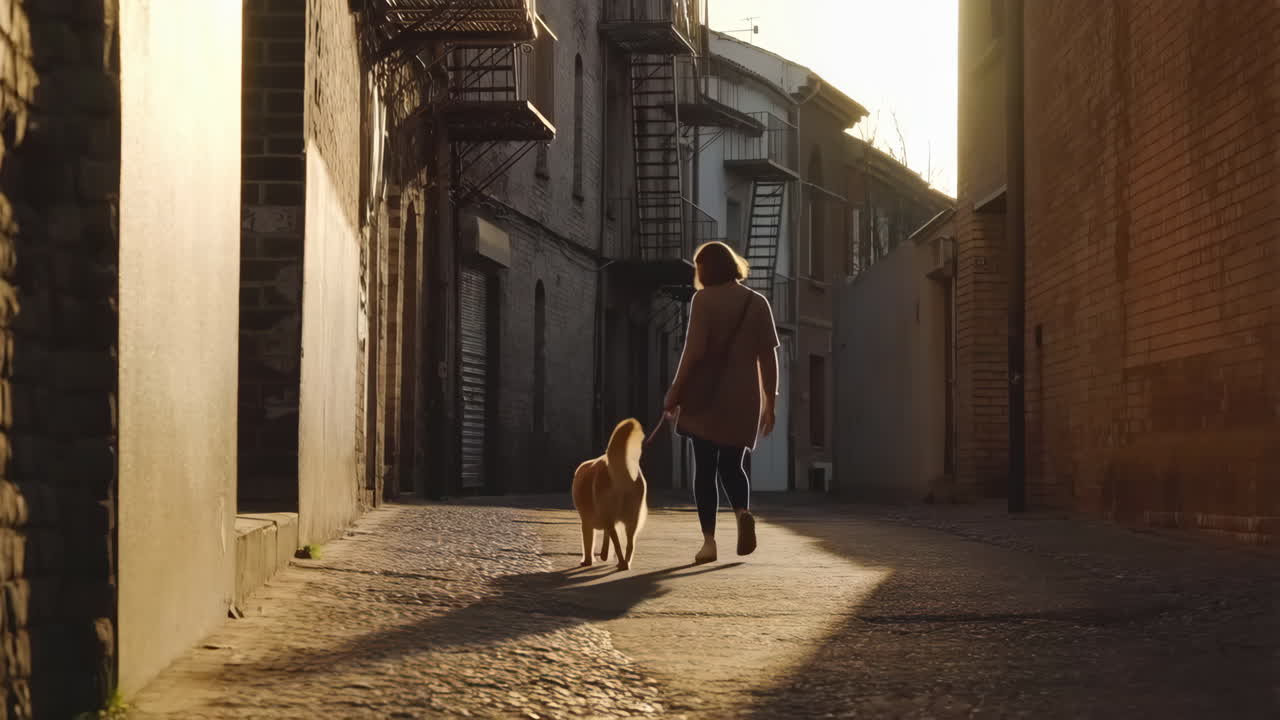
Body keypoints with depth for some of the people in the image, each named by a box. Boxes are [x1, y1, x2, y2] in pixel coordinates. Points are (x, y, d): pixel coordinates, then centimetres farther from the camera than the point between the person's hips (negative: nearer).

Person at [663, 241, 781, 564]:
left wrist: (675, 392, -6)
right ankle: (743, 513, -13)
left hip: (706, 398, -3)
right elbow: (769, 357, 4)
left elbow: (694, 351, -12)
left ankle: (709, 540, -2)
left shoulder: (704, 300, -5)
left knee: (705, 468, 4)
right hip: (743, 399, 3)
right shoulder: (758, 303, 6)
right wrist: (770, 403, 9)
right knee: (732, 465, 15)